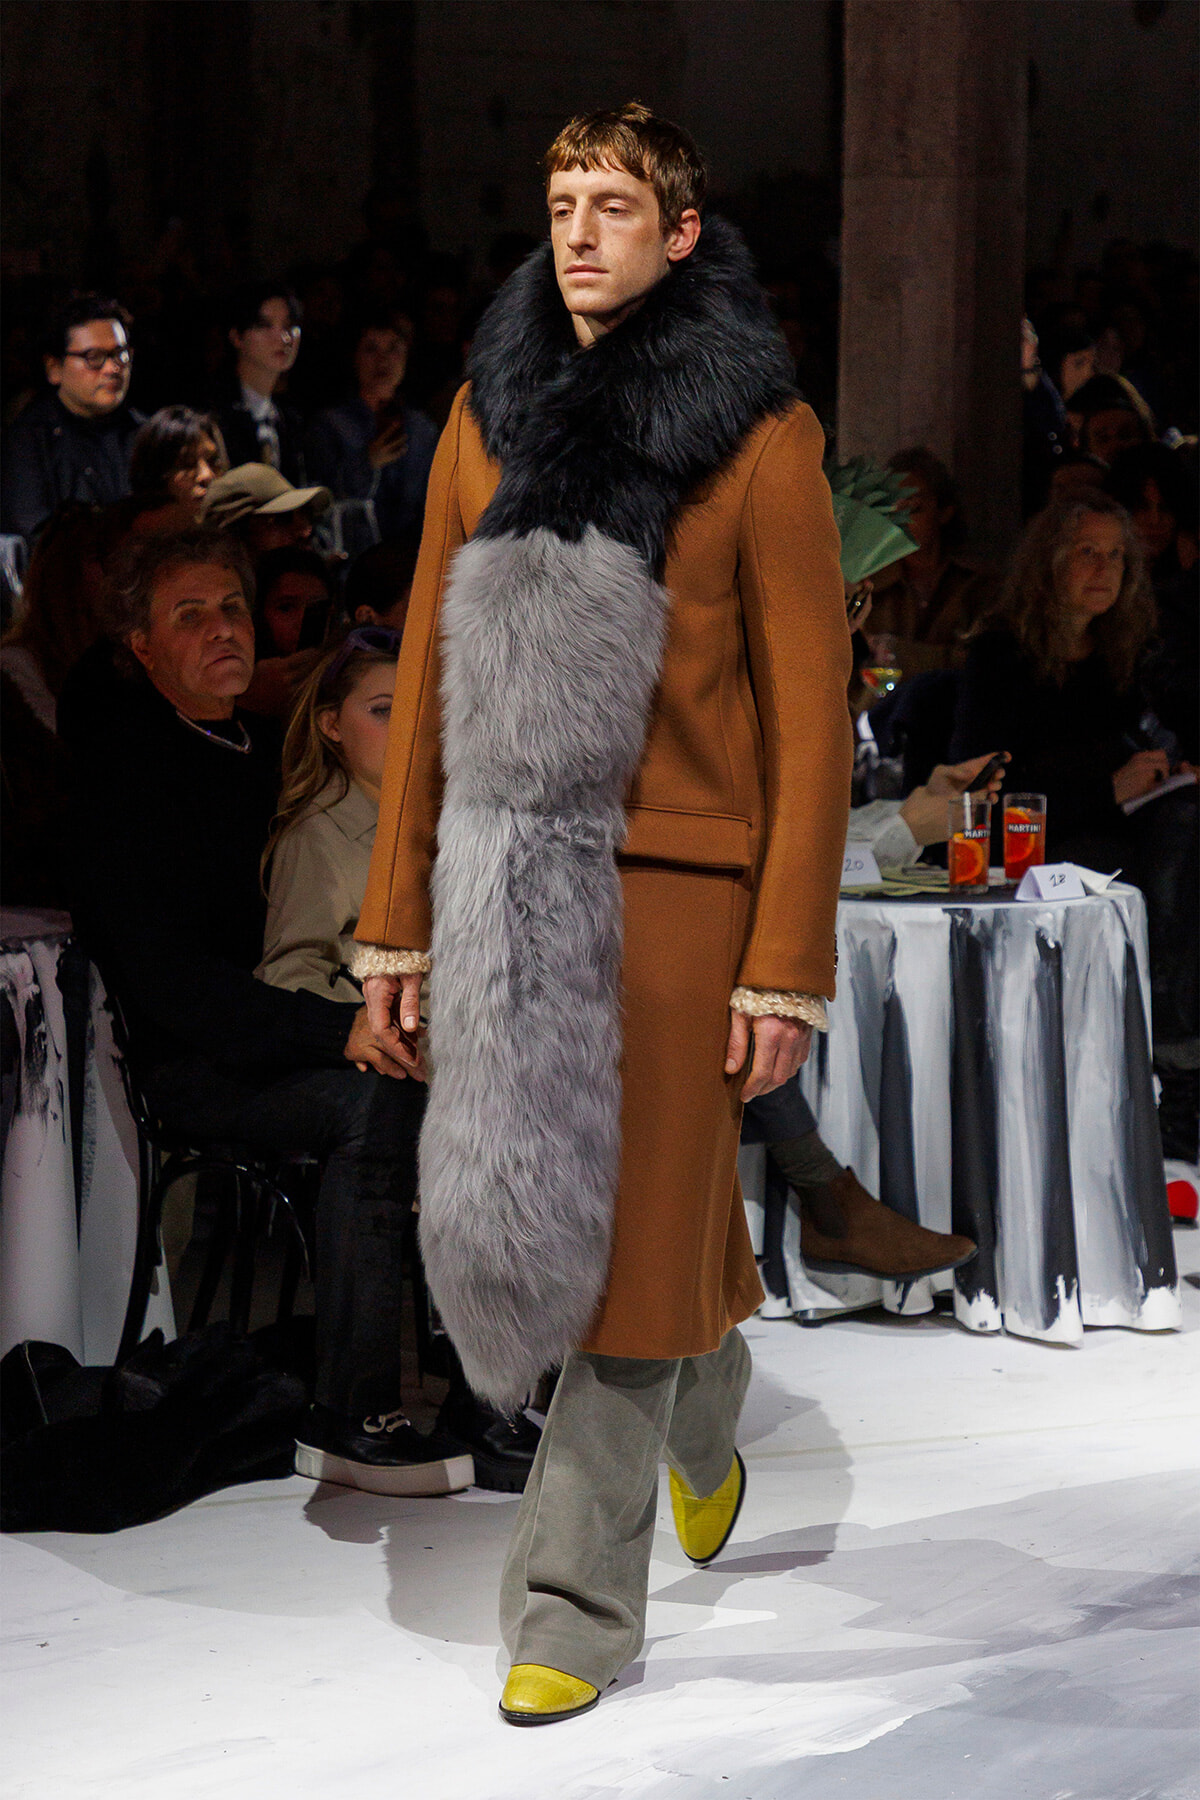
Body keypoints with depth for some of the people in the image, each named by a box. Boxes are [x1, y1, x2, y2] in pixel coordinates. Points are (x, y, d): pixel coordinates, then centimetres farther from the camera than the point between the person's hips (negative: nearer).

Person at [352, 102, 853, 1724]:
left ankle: (576, 1609, 9)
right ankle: (706, 1415, 40)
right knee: (521, 1220, 10)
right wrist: (397, 917, 8)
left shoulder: (759, 431, -5)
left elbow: (809, 707, -6)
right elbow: (430, 673, 12)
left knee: (624, 1235, -2)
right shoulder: (491, 411, 9)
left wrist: (789, 964, -10)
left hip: (672, 888, -4)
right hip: (506, 885, 4)